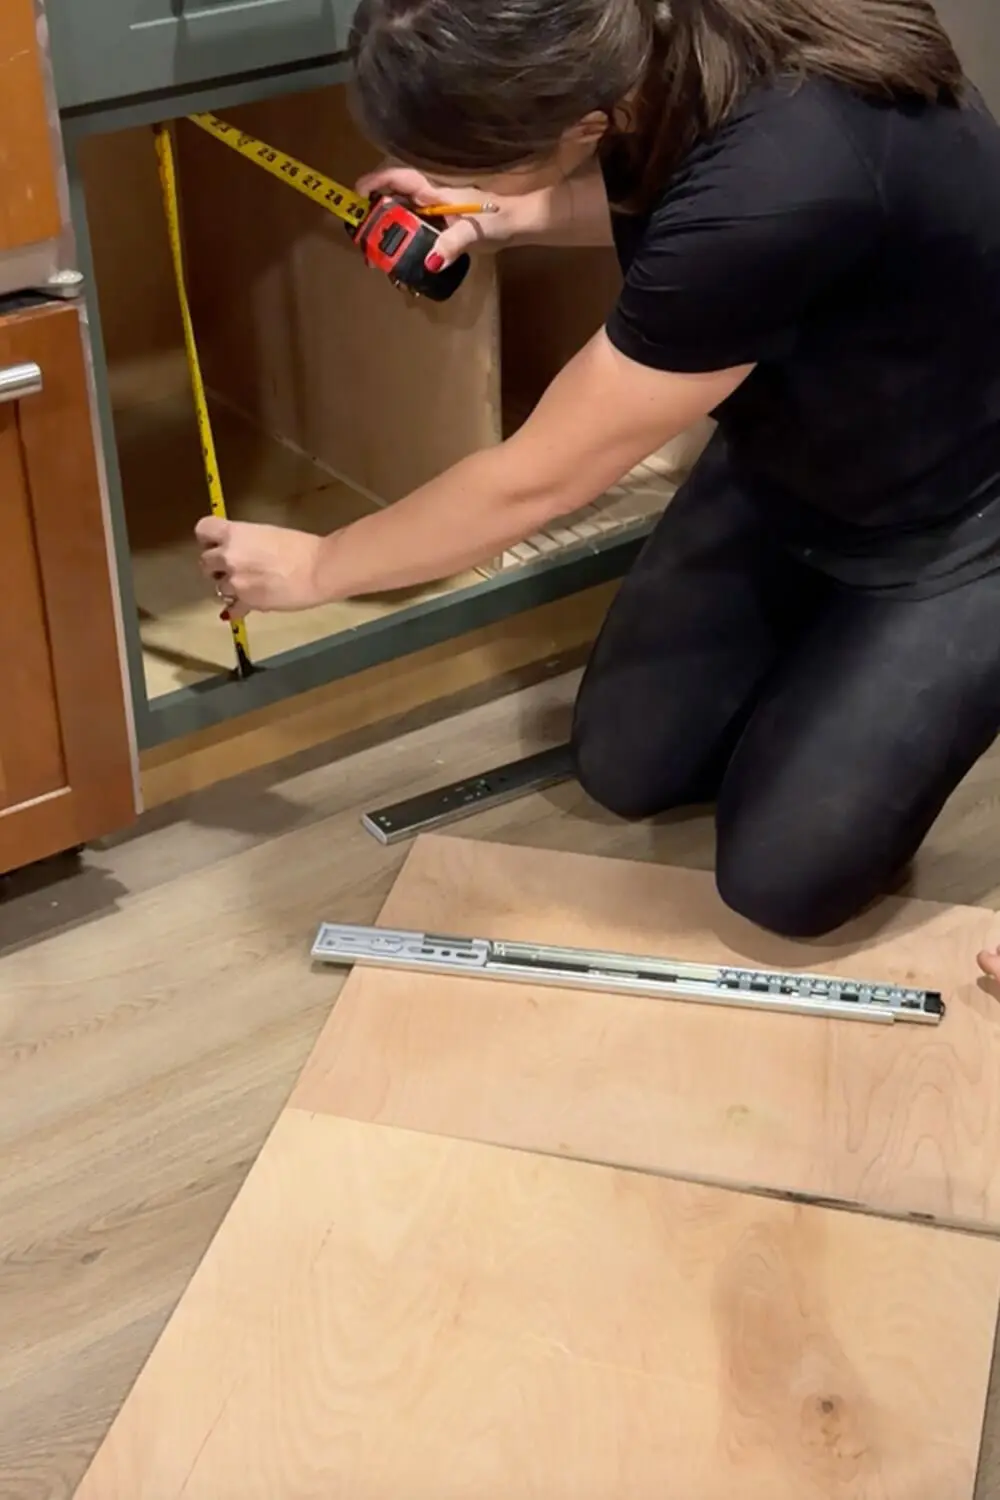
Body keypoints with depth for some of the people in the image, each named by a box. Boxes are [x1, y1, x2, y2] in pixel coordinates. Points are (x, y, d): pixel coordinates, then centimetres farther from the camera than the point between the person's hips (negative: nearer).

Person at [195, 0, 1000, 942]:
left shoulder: (774, 191, -43)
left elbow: (534, 483, -28)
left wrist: (311, 567, -13)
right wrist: (510, 218, -9)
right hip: (788, 462, 7)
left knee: (782, 877, -5)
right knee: (626, 767, 5)